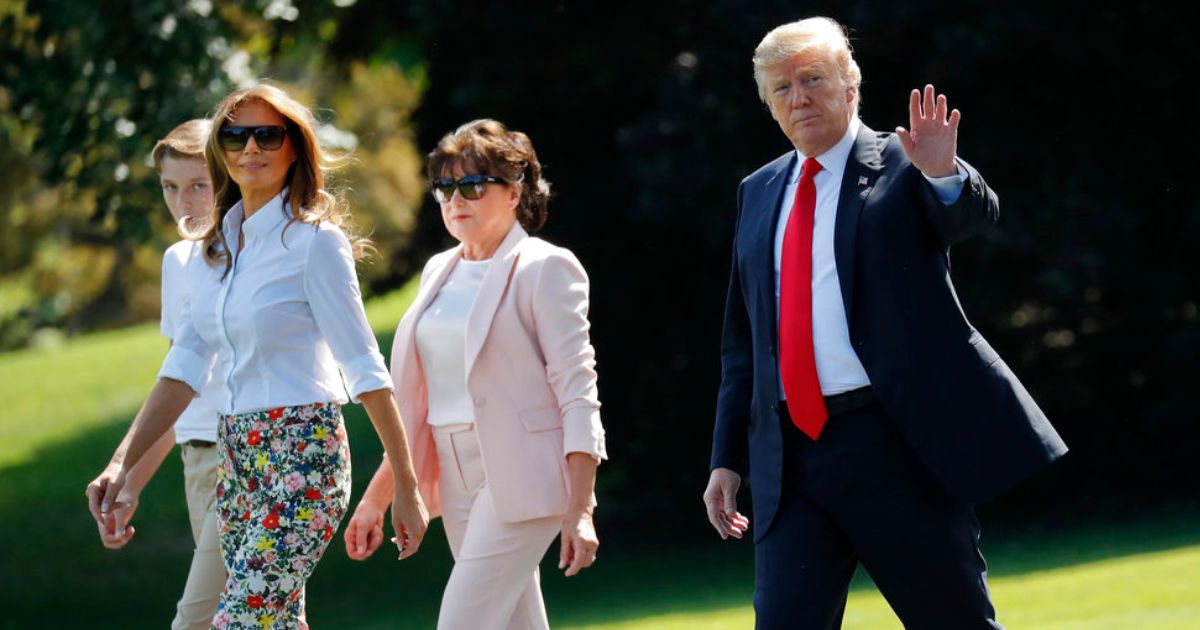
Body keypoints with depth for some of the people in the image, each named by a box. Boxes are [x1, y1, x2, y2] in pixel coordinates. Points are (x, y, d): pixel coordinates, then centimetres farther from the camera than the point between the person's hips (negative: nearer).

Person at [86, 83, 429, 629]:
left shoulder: (315, 242, -9)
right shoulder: (215, 247, 12)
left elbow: (364, 368, -10)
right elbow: (184, 365, 11)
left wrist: (405, 486, -10)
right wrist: (122, 463, 1)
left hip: (302, 459, -8)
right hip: (238, 457, 8)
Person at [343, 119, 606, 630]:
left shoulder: (544, 269, -6)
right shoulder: (439, 272, 14)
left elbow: (577, 392, -11)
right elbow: (417, 405, 19)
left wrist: (579, 512, -18)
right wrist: (377, 498, 16)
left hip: (518, 472, -7)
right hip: (457, 476, 7)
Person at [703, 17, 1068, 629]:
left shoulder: (900, 166, 2)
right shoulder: (758, 193, 16)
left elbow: (976, 215, -18)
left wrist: (945, 175, -41)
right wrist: (728, 459, 15)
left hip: (898, 442, -4)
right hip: (791, 461, 4)